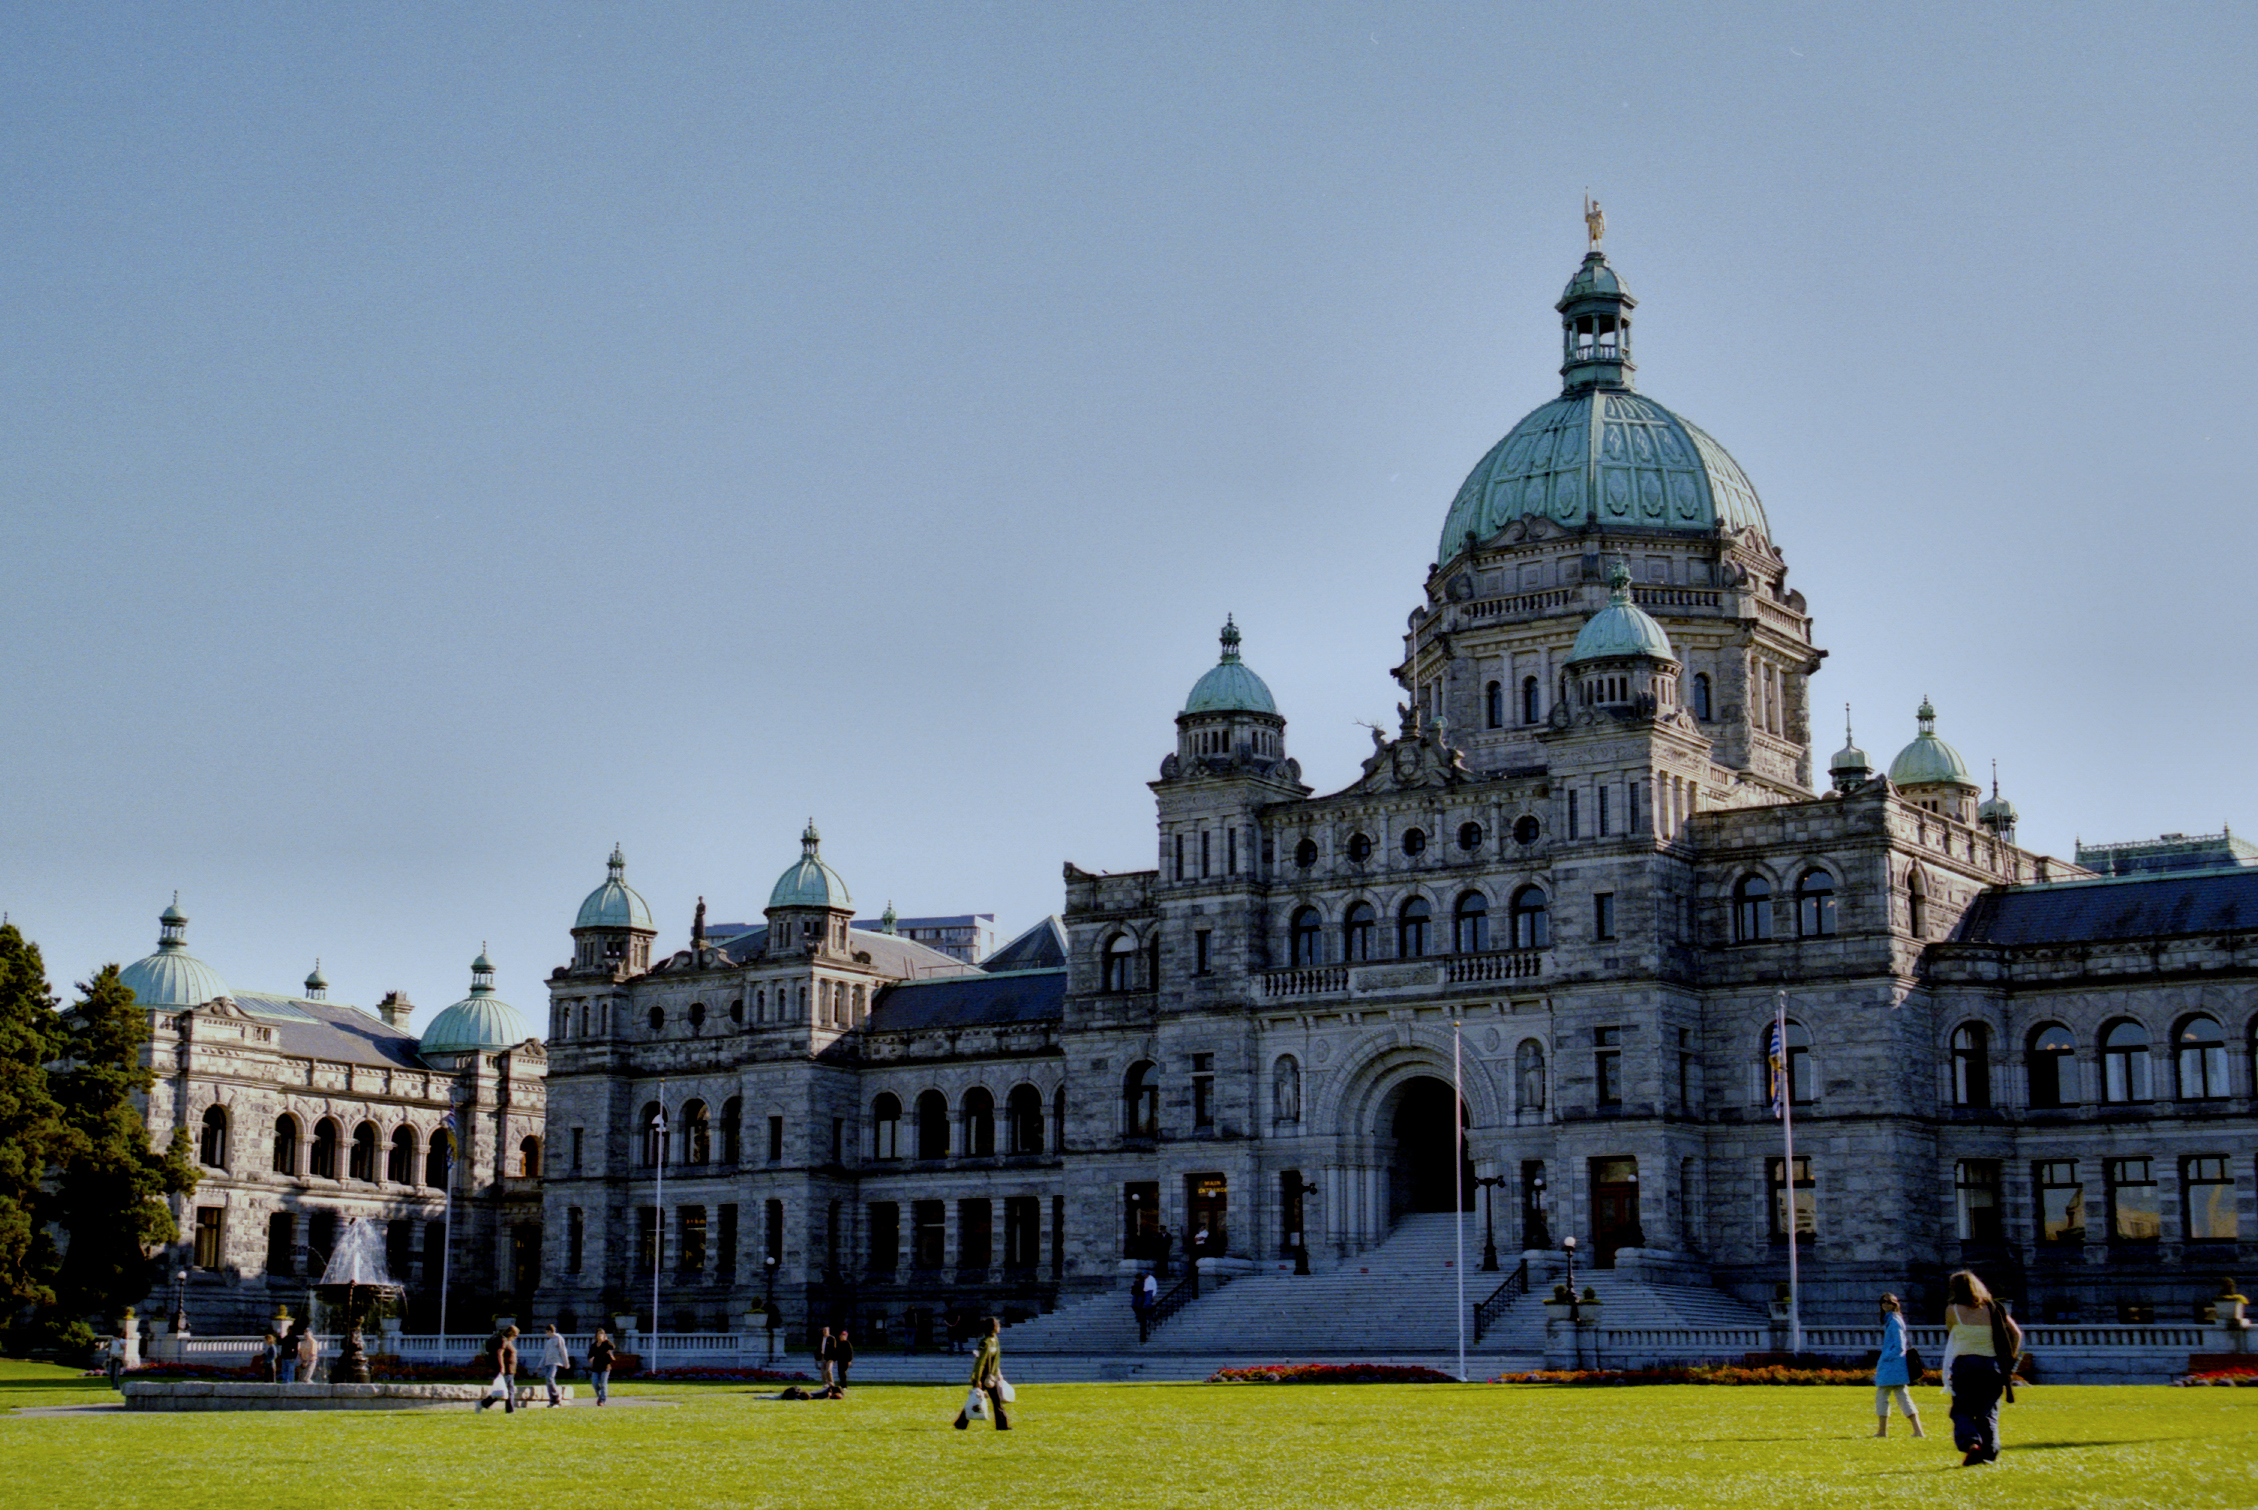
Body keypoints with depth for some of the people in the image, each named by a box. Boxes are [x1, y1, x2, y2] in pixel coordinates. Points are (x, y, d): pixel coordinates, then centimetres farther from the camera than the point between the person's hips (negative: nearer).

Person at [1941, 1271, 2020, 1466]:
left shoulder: (1953, 1310, -3)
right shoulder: (1993, 1309, 6)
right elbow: (2016, 1334, 7)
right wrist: (2009, 1360, 11)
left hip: (1964, 1364, -3)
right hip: (1992, 1365, 3)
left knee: (1961, 1412, 4)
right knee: (1987, 1412, 10)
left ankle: (1971, 1443, -19)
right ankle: (1990, 1452, 2)